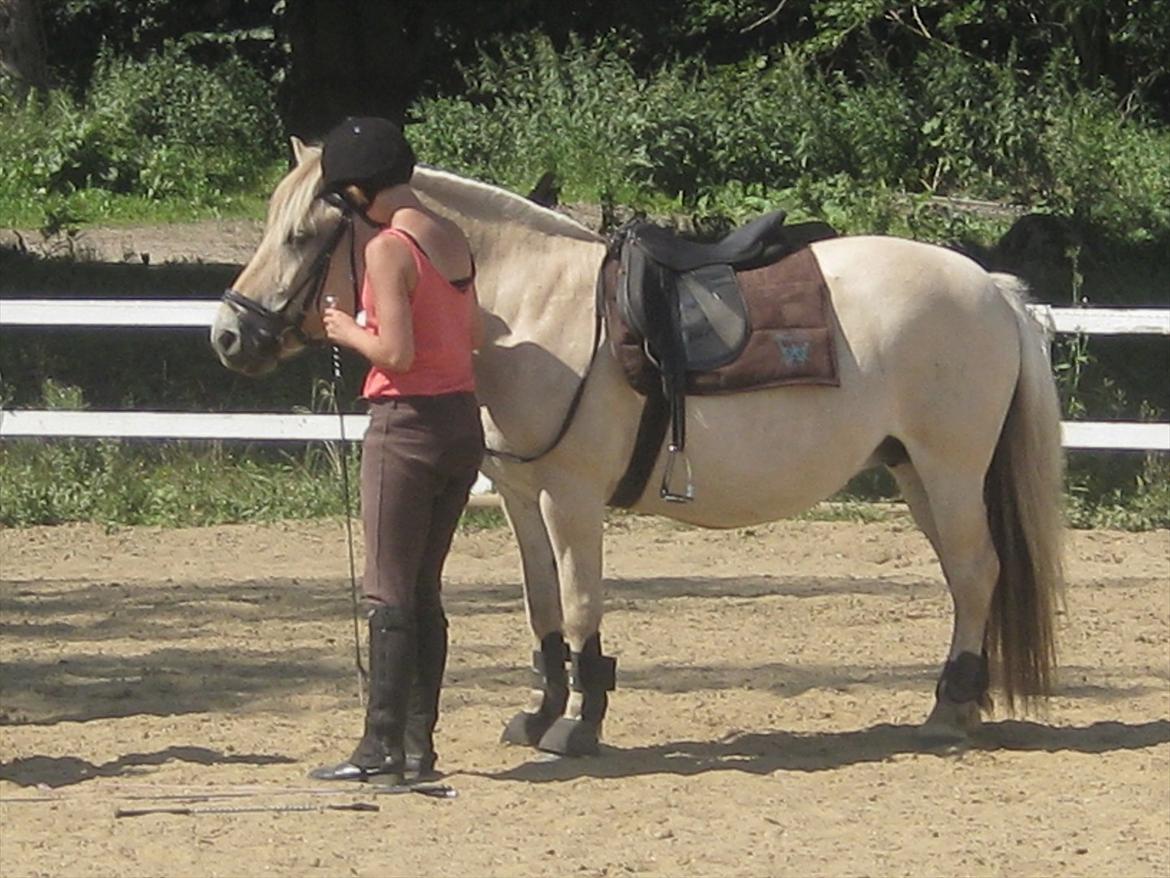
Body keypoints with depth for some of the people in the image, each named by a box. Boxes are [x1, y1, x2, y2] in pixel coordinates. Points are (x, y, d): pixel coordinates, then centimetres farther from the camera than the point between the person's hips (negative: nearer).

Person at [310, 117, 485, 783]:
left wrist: (349, 331, -3)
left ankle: (383, 747, -3)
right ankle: (419, 744, 13)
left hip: (408, 423, -8)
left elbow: (397, 352, -21)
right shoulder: (454, 239, 9)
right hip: (464, 422, 8)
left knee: (390, 593, -3)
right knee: (425, 590, 12)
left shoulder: (389, 250, -15)